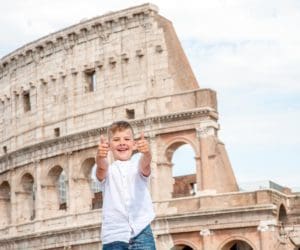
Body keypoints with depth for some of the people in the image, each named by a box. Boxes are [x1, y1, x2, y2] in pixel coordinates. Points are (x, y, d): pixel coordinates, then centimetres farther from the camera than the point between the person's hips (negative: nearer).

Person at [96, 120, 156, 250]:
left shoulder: (137, 167, 8)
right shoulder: (108, 170, 8)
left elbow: (145, 164, -15)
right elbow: (101, 167, -16)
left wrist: (147, 153, -40)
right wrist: (100, 156, -41)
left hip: (141, 231, 0)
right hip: (114, 234, 0)